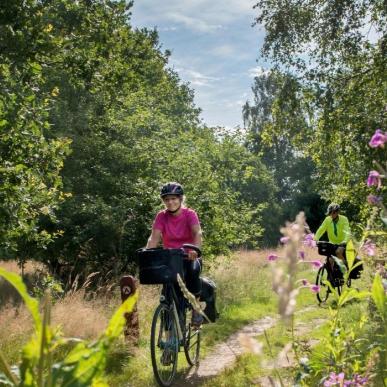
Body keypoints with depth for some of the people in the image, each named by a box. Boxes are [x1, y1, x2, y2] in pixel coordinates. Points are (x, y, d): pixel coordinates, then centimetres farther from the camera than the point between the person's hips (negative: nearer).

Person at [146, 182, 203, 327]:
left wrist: (195, 249, -46)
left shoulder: (190, 214, -8)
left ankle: (195, 308, -13)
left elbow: (197, 233, -25)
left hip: (189, 257, -2)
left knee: (192, 271, -34)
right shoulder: (161, 216, -2)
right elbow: (154, 237, -14)